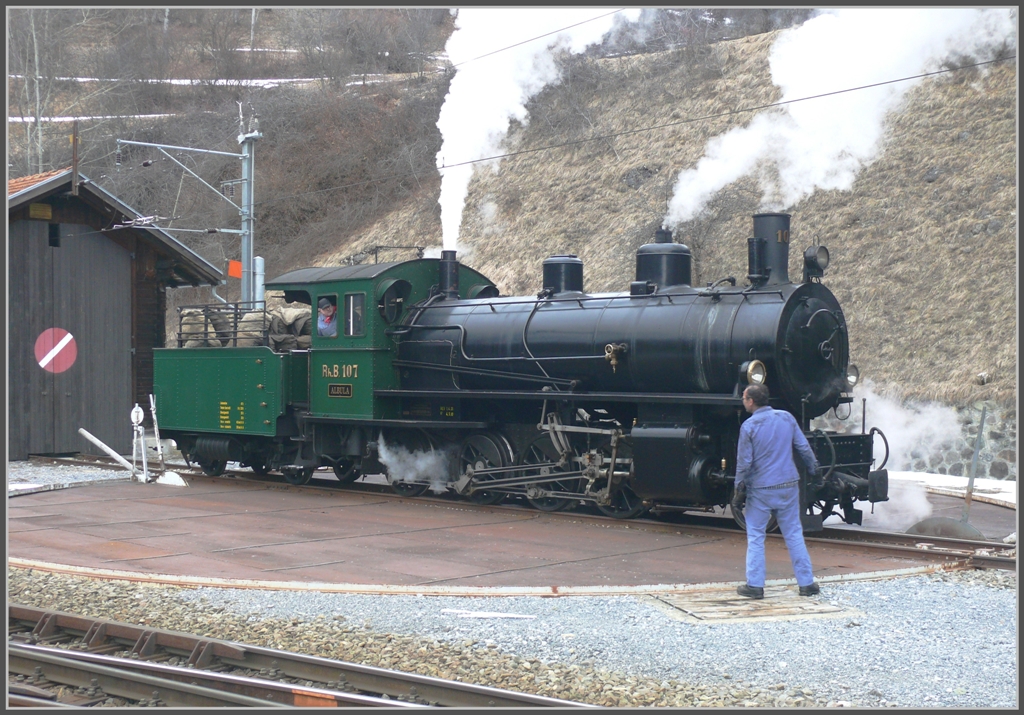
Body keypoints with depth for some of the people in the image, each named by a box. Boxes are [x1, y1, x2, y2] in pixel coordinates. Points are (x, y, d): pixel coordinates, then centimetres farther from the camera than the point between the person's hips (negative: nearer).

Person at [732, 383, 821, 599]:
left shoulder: (749, 426, -10)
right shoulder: (786, 417, 1)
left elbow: (744, 462, -9)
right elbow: (804, 448, 6)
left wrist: (739, 491, 0)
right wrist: (815, 469, 21)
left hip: (760, 490, -3)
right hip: (788, 486, 3)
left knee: (755, 537, 6)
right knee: (794, 534, 10)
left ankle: (755, 585, 6)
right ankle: (807, 583, 11)